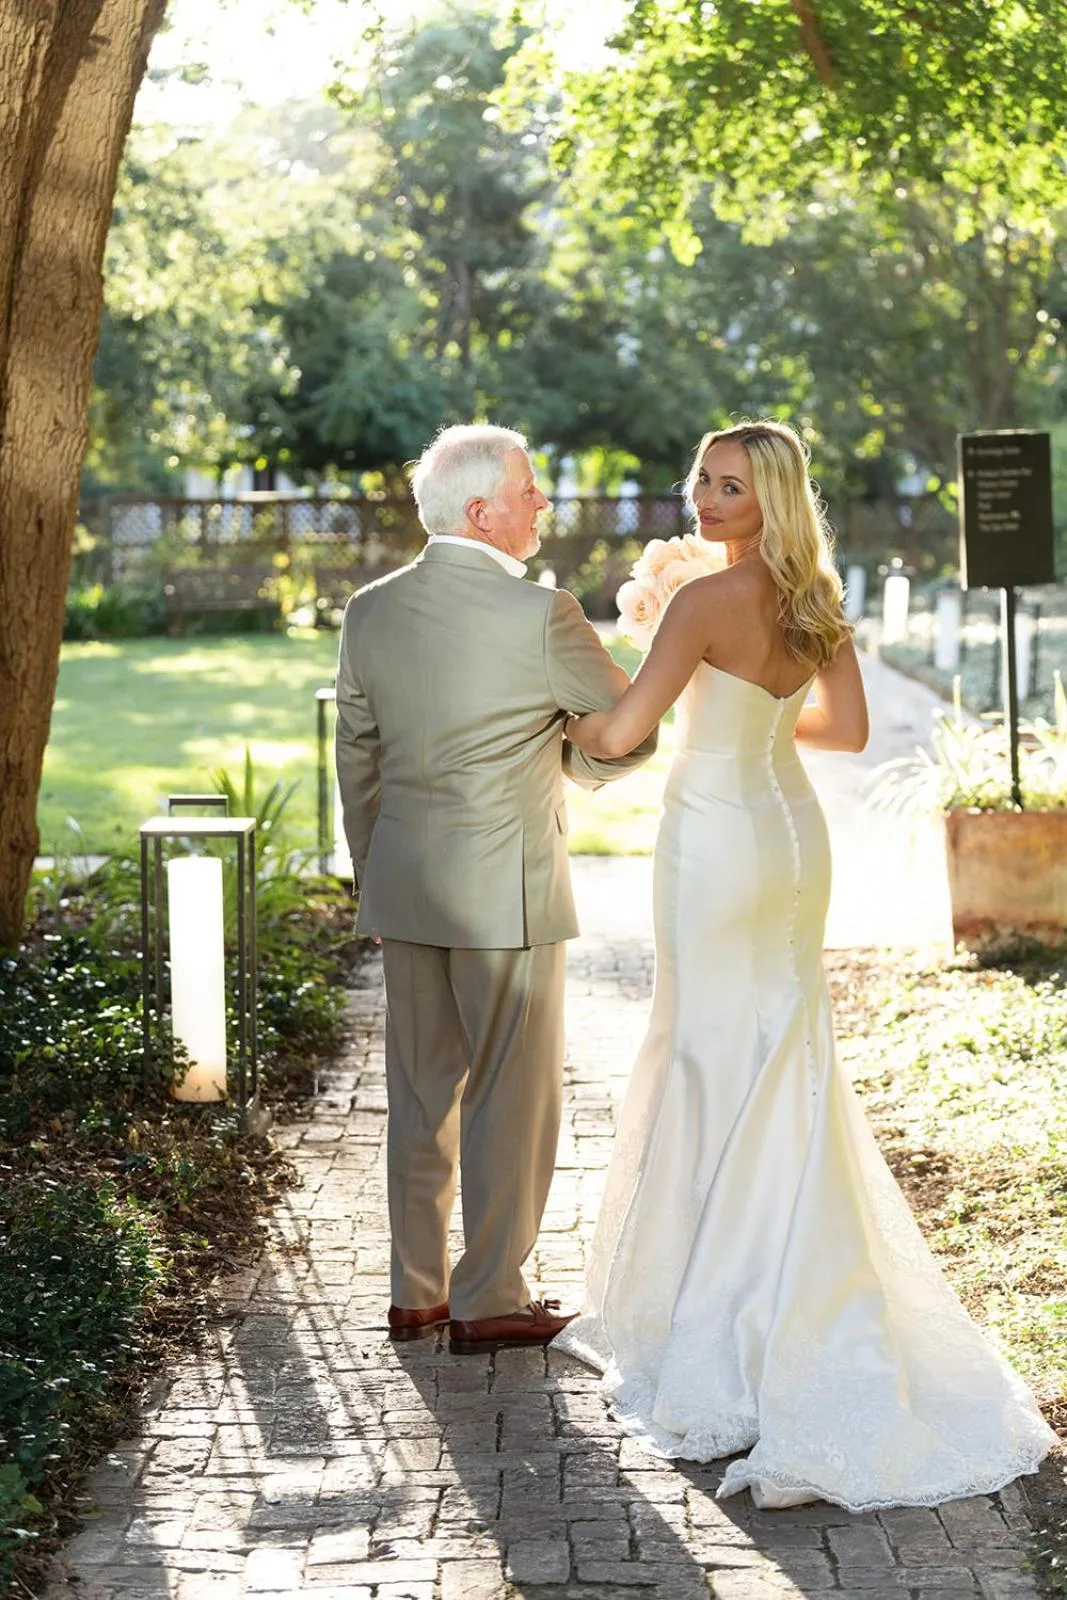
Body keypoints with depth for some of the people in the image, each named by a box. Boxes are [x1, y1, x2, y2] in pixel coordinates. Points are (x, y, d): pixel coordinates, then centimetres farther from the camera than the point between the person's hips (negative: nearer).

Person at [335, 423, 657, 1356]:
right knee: (512, 1095, 4)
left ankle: (416, 1291, 21)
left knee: (420, 1092, 14)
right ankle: (490, 1302, 10)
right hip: (507, 890, -6)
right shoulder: (539, 615, -15)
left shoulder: (370, 611, 3)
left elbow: (356, 758, 10)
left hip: (404, 888, 6)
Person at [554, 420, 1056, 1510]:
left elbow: (621, 731, -19)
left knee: (717, 1065, 1)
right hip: (795, 835, 8)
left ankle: (719, 1344, 10)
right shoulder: (815, 601, 5)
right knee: (787, 1067, 16)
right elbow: (846, 729, 13)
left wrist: (566, 727, 2)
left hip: (719, 841, -8)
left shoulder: (710, 600, -19)